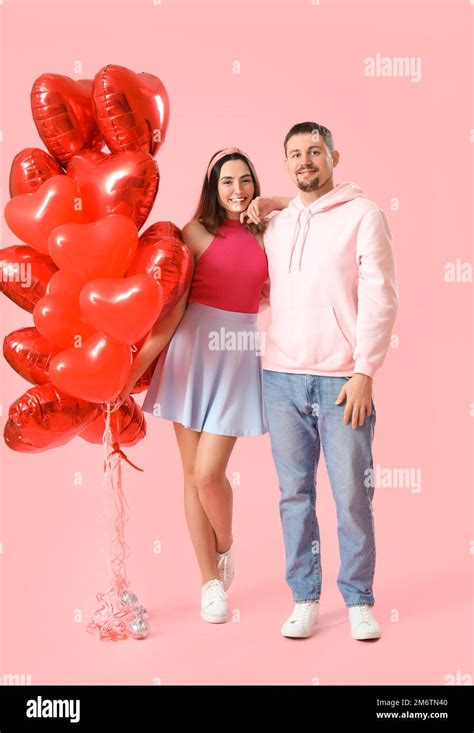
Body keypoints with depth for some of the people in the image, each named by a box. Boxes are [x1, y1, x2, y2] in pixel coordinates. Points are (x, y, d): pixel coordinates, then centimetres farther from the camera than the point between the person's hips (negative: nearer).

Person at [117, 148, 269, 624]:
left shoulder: (264, 236, 5)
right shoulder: (196, 233, -2)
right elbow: (172, 308, -5)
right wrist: (137, 365, -10)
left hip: (240, 357, 1)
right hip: (193, 353, 0)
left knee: (208, 473, -8)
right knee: (192, 475, 5)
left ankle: (225, 546, 24)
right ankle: (211, 581, 20)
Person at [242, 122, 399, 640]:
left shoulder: (363, 214, 1)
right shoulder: (275, 224, 14)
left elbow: (380, 297, -5)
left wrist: (364, 372, -12)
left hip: (342, 381, -4)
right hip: (282, 377, 4)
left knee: (352, 497, -1)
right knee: (295, 494, 6)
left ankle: (359, 601, 15)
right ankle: (304, 598, 18)